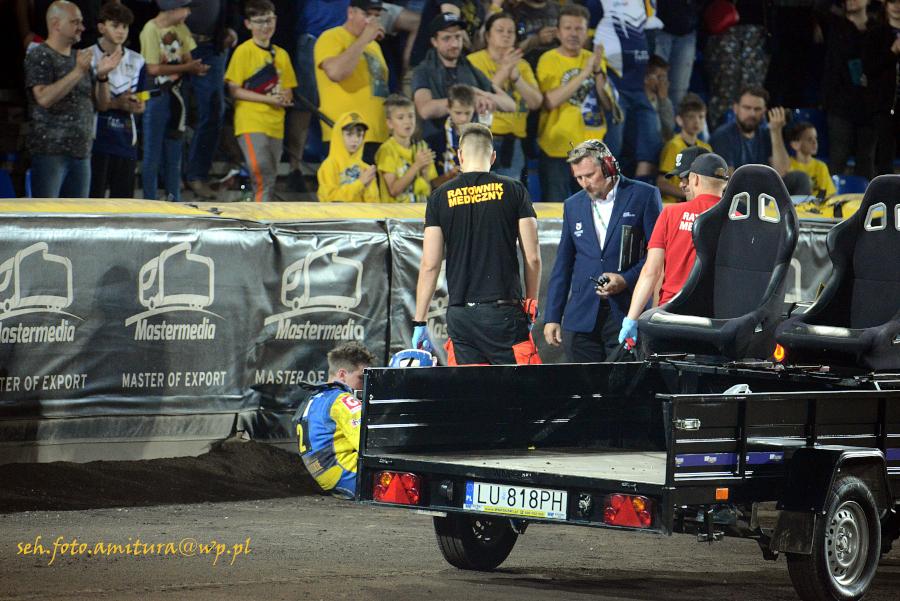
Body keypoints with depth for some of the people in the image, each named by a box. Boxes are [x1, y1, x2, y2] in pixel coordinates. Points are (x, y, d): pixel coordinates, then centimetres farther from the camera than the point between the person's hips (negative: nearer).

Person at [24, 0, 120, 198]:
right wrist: (78, 72, -22)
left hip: (81, 151, 7)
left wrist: (102, 74, -3)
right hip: (50, 150, -7)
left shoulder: (80, 57, 17)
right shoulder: (39, 57, -5)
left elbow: (103, 99, 17)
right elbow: (44, 97, -20)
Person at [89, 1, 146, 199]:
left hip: (126, 139, 5)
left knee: (124, 196, 6)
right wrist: (115, 103, -17)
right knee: (94, 196, -7)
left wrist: (135, 106, -6)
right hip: (97, 139, -5)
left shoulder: (136, 61, 13)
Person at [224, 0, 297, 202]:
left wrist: (285, 99, -4)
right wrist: (267, 99, -16)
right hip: (251, 123, -6)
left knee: (270, 179, 9)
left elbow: (288, 91, 21)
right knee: (262, 177, -19)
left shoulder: (281, 55, 14)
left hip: (275, 125, 6)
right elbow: (234, 90, -8)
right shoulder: (244, 51, -3)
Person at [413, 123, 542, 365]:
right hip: (504, 313, -1)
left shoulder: (440, 197, 5)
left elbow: (430, 265, 2)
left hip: (460, 315, 2)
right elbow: (533, 258, 1)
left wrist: (419, 322, 7)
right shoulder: (513, 191, 3)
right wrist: (531, 305, 14)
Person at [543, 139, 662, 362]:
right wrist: (552, 317, 12)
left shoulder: (644, 196, 1)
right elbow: (563, 265, 18)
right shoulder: (573, 205, 16)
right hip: (581, 318, 4)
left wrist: (626, 280, -13)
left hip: (627, 315, -4)